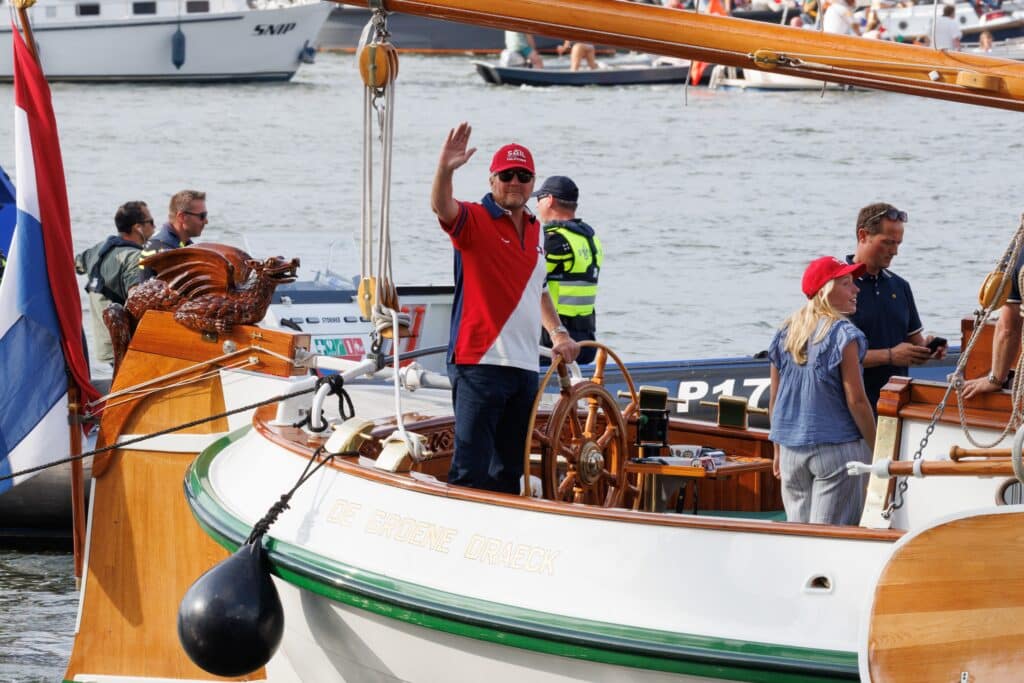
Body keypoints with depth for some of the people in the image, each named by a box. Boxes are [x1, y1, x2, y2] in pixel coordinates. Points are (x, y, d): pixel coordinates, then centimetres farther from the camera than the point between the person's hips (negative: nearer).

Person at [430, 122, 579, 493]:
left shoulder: (535, 229, 17)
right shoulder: (475, 219, -5)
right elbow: (441, 207, -27)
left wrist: (557, 331, 19)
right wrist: (445, 169, -46)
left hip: (525, 365, 7)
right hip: (480, 362, -7)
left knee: (510, 470, 12)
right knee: (471, 470, -12)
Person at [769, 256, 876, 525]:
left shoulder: (785, 334, 8)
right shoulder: (843, 334, -10)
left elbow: (774, 400, 12)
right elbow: (856, 400, -12)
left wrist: (778, 450, 21)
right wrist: (876, 449, -3)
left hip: (791, 450, 6)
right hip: (838, 448, -6)